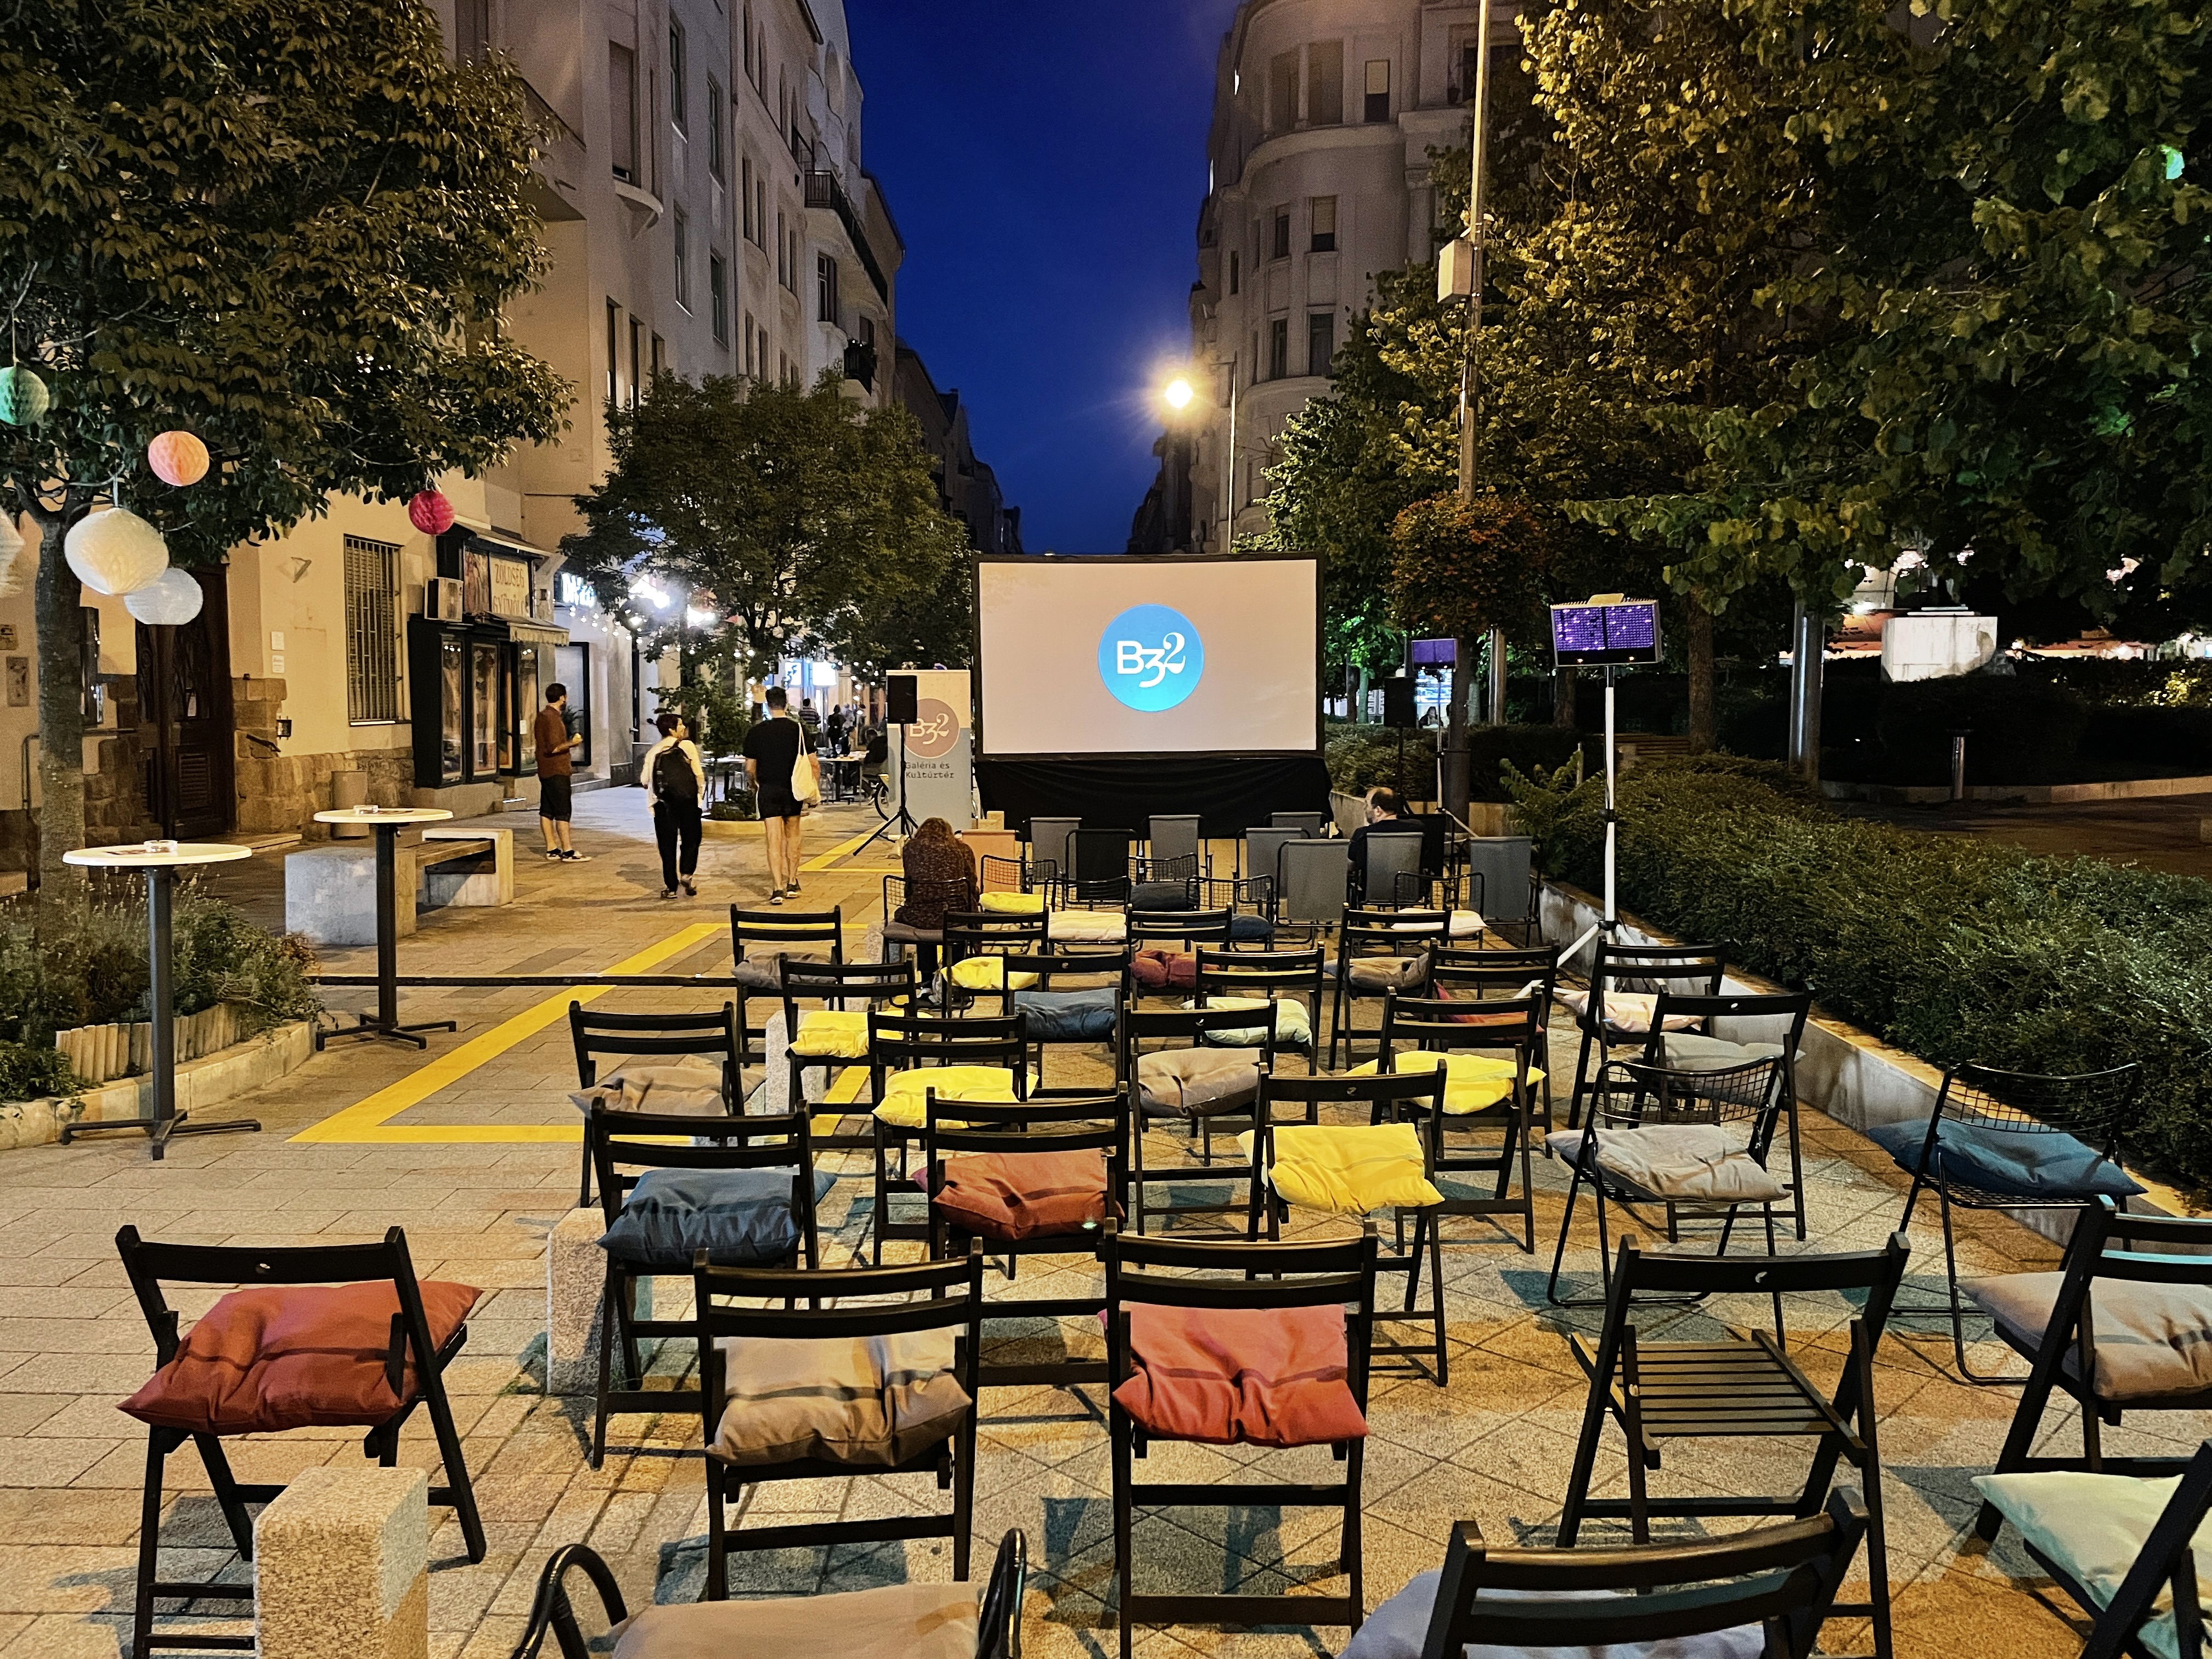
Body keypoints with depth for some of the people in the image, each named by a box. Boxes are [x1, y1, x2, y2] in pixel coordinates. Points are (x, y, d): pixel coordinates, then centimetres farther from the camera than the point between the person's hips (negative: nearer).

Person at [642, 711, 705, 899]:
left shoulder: (653, 751, 8)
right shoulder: (687, 745, -1)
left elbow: (645, 780, 4)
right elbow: (699, 774, -6)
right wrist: (701, 792, 11)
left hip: (663, 804, 3)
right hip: (688, 802, -3)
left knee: (667, 844, 7)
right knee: (691, 839, 14)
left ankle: (670, 887, 6)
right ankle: (686, 874, -4)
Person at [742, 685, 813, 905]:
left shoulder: (756, 732, -5)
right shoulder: (799, 729, -3)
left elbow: (750, 768, 0)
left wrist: (754, 786, 20)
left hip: (768, 790, -1)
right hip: (793, 790, 2)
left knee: (774, 841, -2)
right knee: (792, 836, 18)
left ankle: (777, 889, -10)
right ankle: (792, 884, 23)